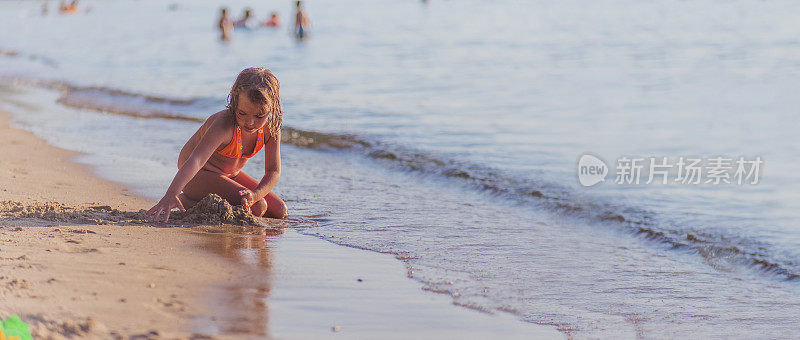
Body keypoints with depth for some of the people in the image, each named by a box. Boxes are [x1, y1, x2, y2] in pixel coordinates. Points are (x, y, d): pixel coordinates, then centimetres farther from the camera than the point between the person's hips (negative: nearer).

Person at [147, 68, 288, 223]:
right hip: (199, 175, -8)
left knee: (280, 211, 5)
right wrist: (171, 195, -60)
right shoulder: (224, 125, -34)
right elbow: (196, 160, -46)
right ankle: (188, 202, -10)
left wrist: (255, 194, -35)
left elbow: (274, 172, -13)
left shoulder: (271, 128, -16)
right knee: (257, 207, -25)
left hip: (230, 175, 8)